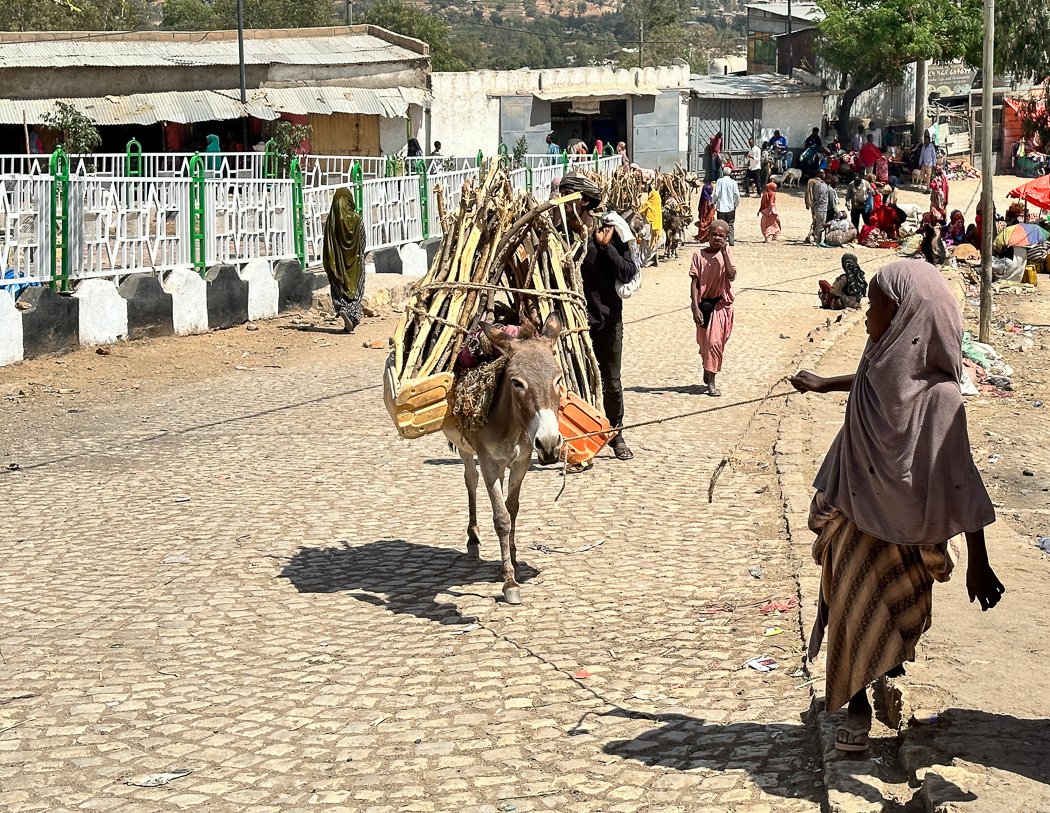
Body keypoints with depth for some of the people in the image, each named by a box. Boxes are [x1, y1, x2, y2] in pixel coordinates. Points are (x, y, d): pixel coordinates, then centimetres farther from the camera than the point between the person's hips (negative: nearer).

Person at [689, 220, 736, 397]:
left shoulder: (726, 253, -1)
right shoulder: (699, 254, -5)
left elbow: (731, 276, -15)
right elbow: (694, 283, -7)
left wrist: (724, 253, -19)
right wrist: (695, 308, -14)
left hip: (722, 304, 0)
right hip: (704, 304, 0)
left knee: (715, 342, -5)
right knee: (704, 341, 10)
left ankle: (710, 382, 0)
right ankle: (707, 372, 33)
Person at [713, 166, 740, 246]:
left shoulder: (720, 181, -5)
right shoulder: (733, 182, -3)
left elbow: (716, 194, -6)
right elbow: (737, 195, -5)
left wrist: (714, 202, 9)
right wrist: (736, 204, 10)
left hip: (721, 206, -1)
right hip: (731, 206, 1)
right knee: (730, 225, 7)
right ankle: (732, 241, 2)